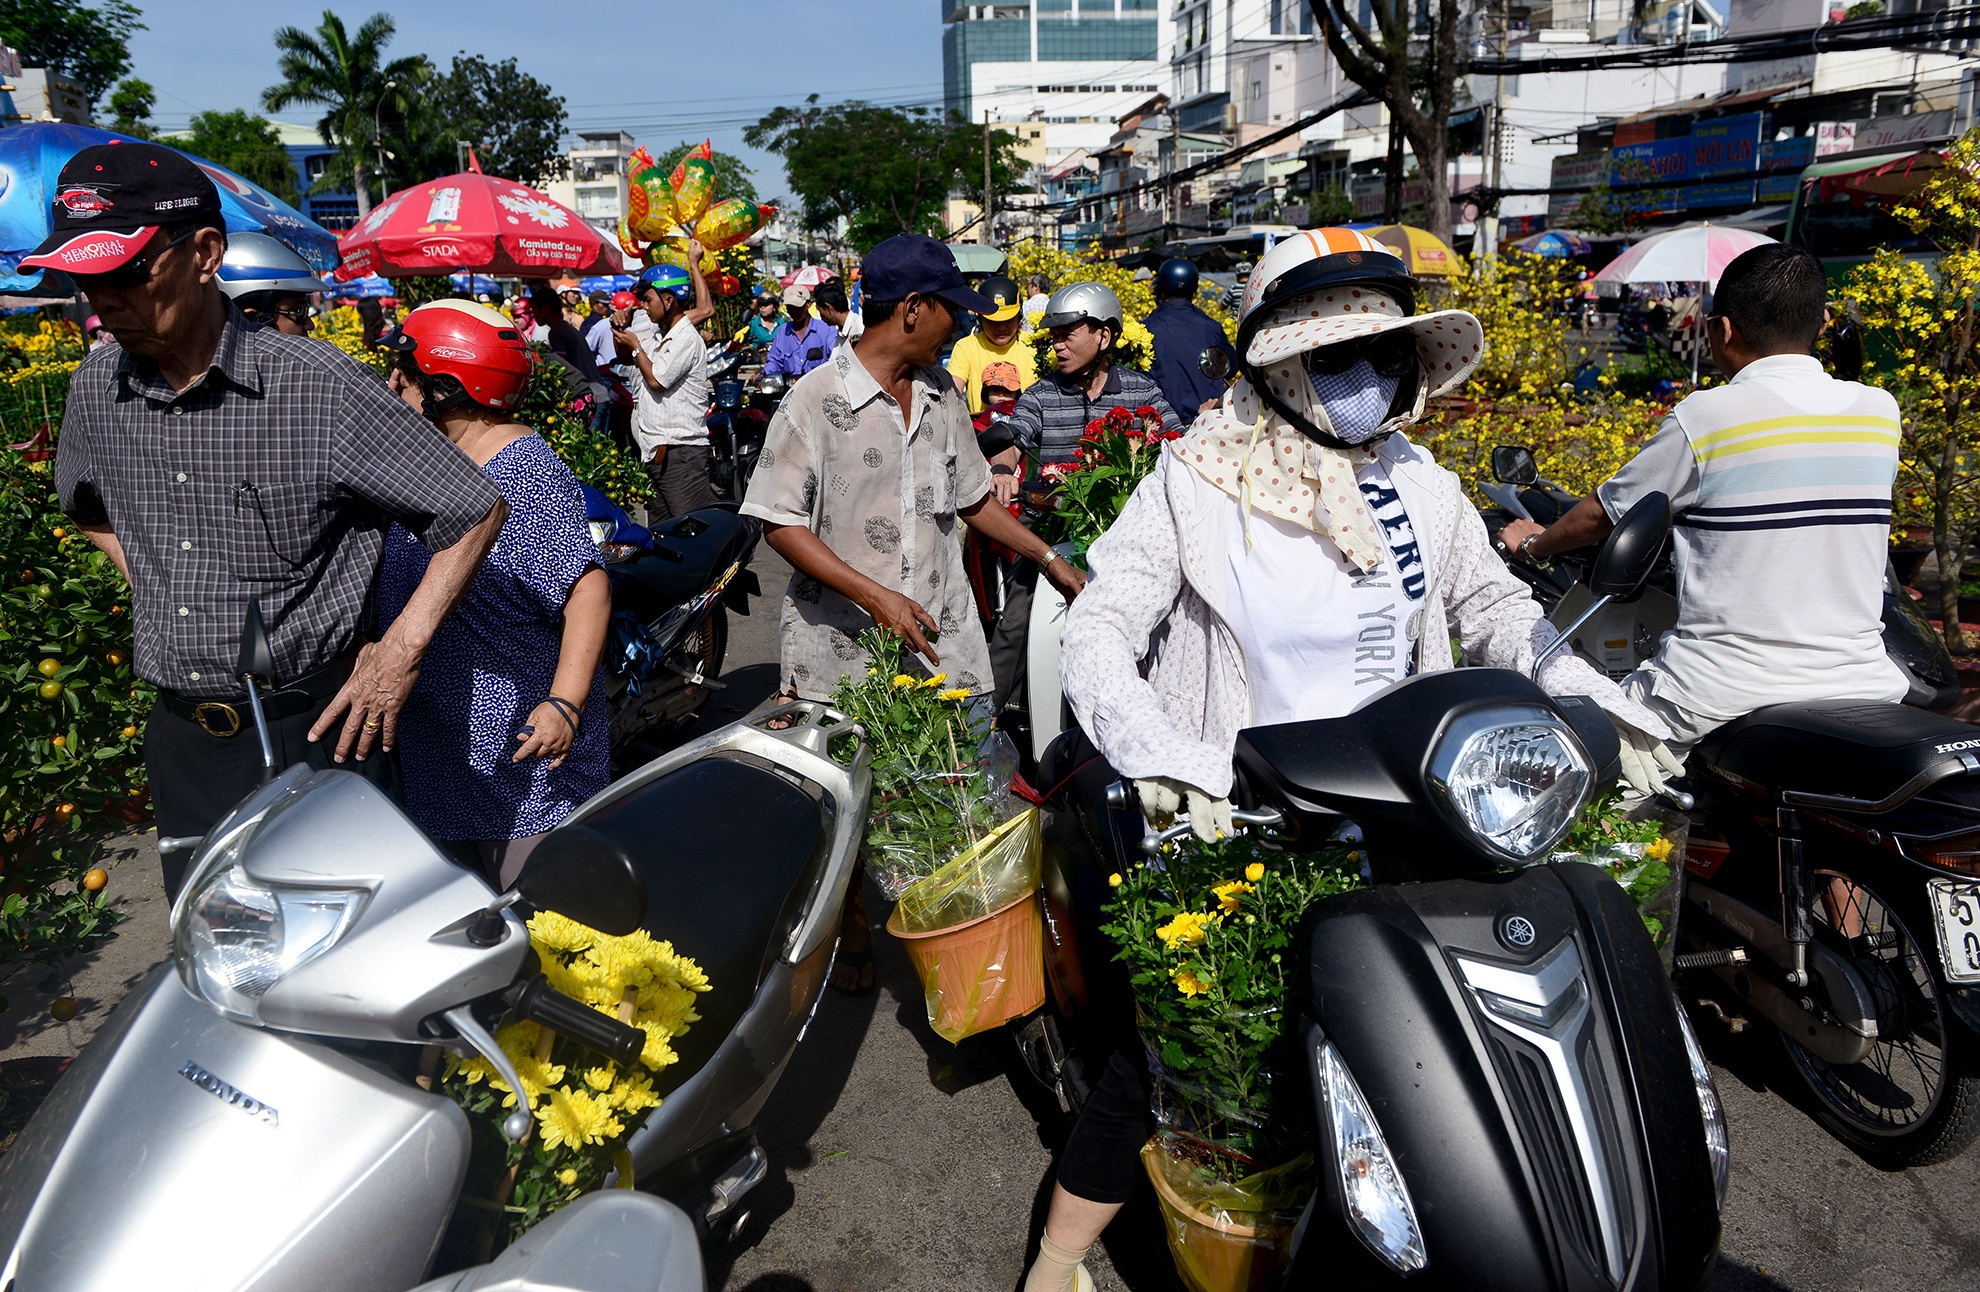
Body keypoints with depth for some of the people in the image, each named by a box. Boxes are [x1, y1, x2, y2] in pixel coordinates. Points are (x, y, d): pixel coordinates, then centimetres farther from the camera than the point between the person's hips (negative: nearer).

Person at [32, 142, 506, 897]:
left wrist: (400, 652, -14)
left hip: (316, 733, -5)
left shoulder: (318, 386, -15)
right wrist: (151, 591, 11)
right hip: (181, 741, 5)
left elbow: (477, 510, -11)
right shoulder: (96, 388, 3)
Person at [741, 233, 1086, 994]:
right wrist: (876, 597, -20)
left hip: (940, 640, 4)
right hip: (840, 647, -4)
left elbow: (972, 497, 20)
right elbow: (780, 523, -12)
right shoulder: (817, 398, -9)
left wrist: (1051, 560, 18)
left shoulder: (941, 395, 9)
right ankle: (853, 934, 32)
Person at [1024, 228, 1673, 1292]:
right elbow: (1095, 639, -16)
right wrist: (1172, 763, -32)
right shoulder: (1194, 483, -9)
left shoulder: (1419, 487, 4)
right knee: (1155, 1051, 5)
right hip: (1228, 833, -3)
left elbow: (1495, 608, 13)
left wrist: (1605, 707, -3)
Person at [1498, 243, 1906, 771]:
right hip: (1863, 685, 5)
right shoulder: (1881, 411, 5)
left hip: (1728, 695, -4)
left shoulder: (1706, 416, -9)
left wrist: (1534, 543, 25)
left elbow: (1602, 516, 4)